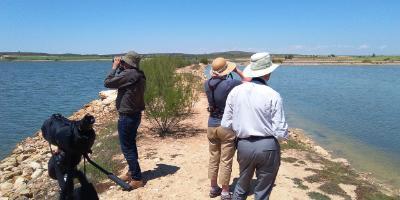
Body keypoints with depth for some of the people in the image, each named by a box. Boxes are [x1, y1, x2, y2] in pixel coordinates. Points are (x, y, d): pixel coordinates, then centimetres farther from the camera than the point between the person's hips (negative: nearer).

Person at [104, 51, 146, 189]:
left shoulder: (128, 74, -22)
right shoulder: (138, 74, 6)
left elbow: (107, 83, -16)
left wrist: (115, 67, -5)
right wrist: (120, 68, 8)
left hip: (127, 116, -9)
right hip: (135, 114, 10)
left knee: (127, 147, -1)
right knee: (130, 144, 20)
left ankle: (137, 179, 4)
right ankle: (132, 172, 33)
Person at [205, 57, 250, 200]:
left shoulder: (207, 84, -3)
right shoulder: (230, 84, -19)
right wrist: (237, 70, 3)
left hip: (212, 125, 6)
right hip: (227, 127, -5)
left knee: (213, 159, 17)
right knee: (226, 161, 6)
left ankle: (214, 188, 30)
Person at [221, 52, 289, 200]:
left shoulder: (235, 91, -5)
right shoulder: (273, 95, -14)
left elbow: (226, 124, -1)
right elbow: (281, 133, -13)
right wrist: (284, 134, 10)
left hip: (244, 145, 3)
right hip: (267, 146, -3)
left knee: (242, 185, 26)